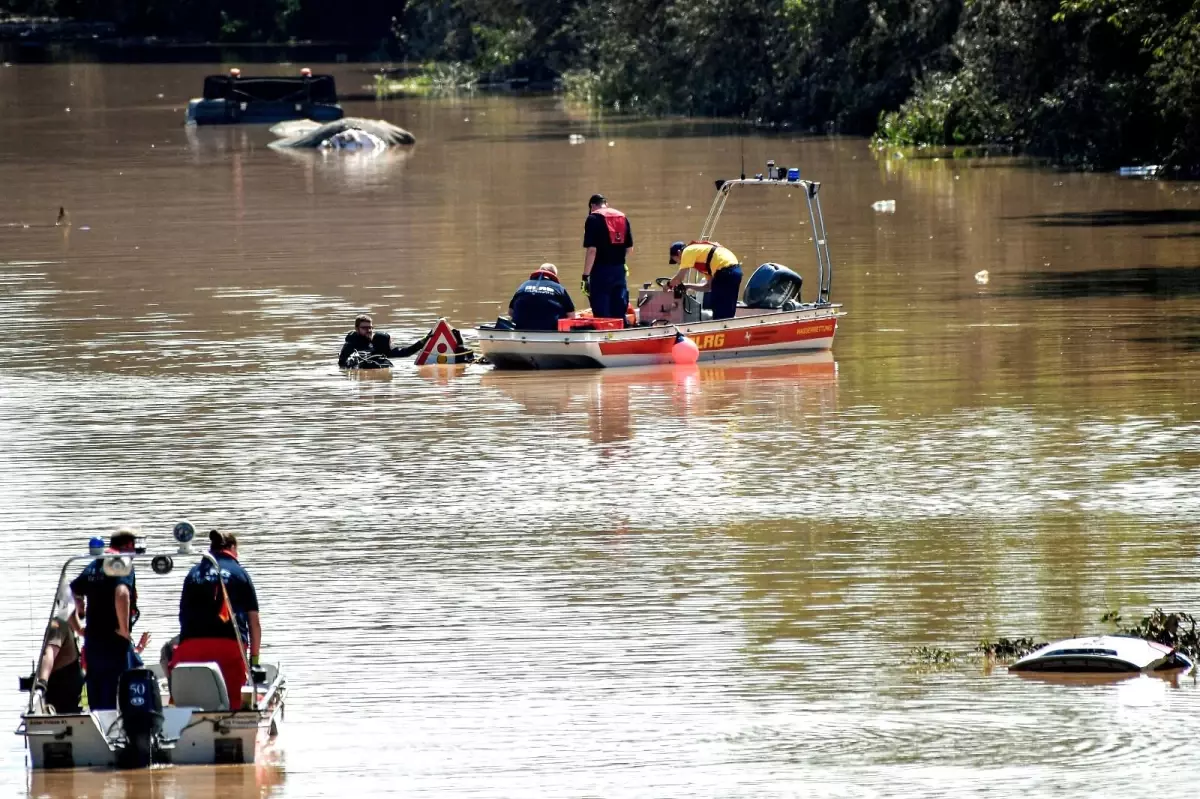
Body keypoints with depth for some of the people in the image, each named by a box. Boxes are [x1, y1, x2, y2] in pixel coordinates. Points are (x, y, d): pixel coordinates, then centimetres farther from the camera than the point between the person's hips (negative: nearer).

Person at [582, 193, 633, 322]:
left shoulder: (594, 218, -8)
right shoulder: (623, 217, 10)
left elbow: (592, 250, -15)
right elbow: (629, 248, 13)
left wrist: (585, 276, -14)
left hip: (601, 270, -6)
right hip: (620, 270, 6)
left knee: (602, 315, -4)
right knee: (619, 313, 11)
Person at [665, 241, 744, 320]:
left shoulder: (688, 251, 5)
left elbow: (678, 279, 0)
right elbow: (709, 286, 30)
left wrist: (669, 284, 20)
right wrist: (687, 286, 31)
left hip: (725, 272, -9)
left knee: (719, 314, -2)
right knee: (727, 313, 15)